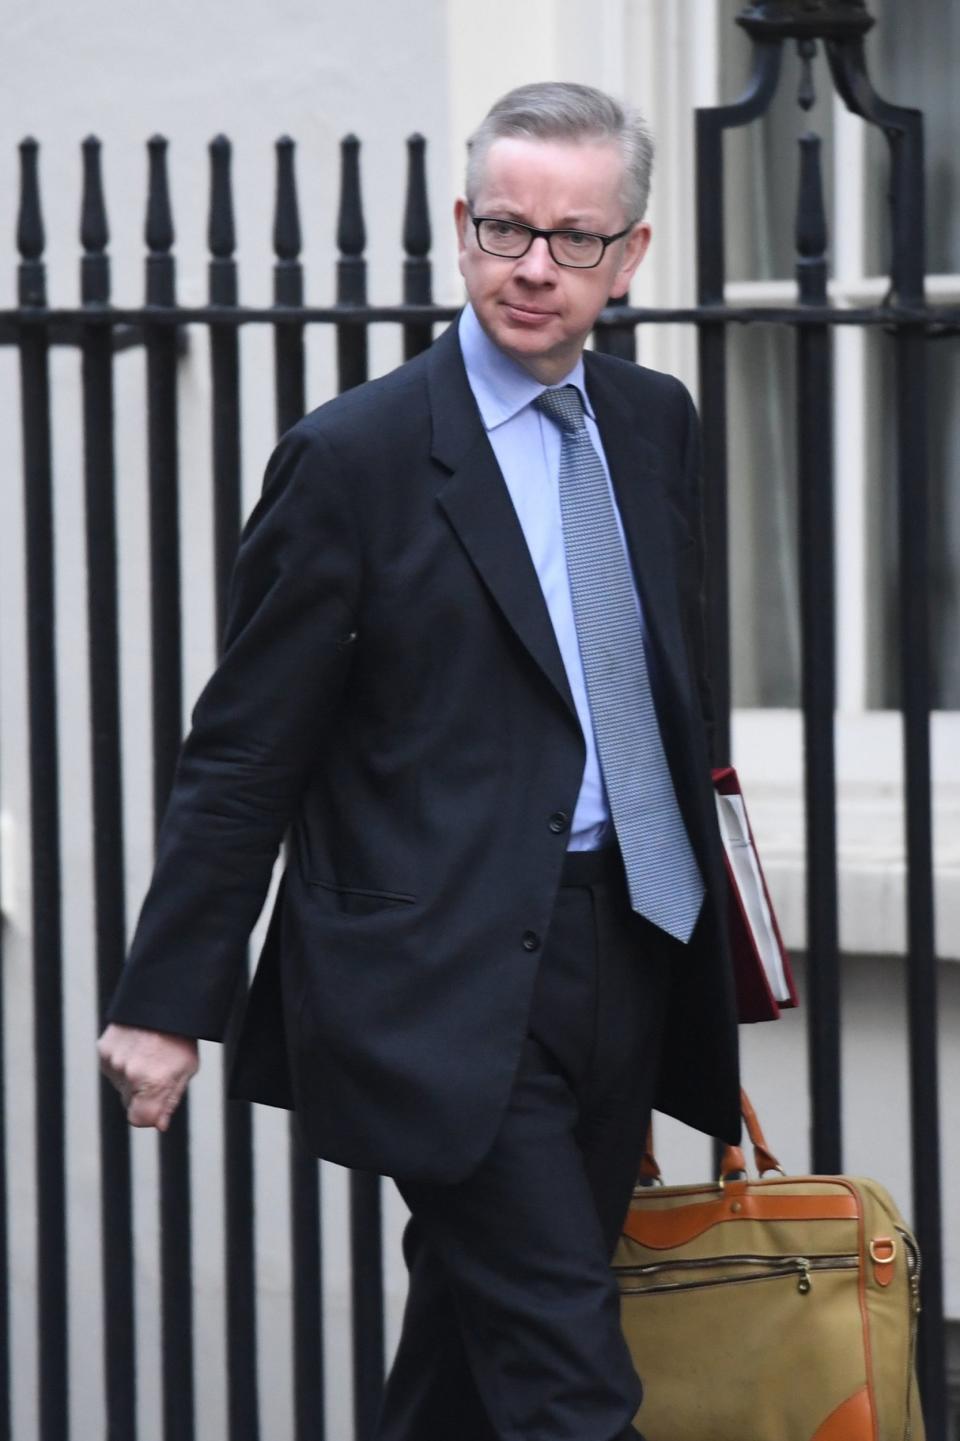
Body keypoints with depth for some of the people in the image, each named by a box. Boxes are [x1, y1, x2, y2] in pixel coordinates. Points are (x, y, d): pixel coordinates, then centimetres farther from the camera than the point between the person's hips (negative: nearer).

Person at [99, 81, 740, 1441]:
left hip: (618, 958, 6)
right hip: (447, 982, -6)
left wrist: (703, 951, 19)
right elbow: (245, 753, -6)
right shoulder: (353, 457, -8)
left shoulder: (657, 425, 11)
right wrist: (168, 1002, -7)